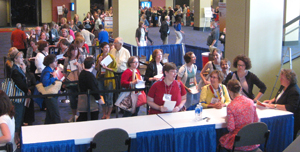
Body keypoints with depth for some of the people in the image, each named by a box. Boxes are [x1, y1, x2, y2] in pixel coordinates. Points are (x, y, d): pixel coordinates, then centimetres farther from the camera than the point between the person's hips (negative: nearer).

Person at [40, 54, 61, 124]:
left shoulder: (51, 70, 11)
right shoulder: (47, 71, -19)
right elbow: (45, 82, -36)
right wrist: (54, 78, -26)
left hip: (52, 97, 10)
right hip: (50, 97, -10)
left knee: (49, 117, 17)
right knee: (56, 117, -7)